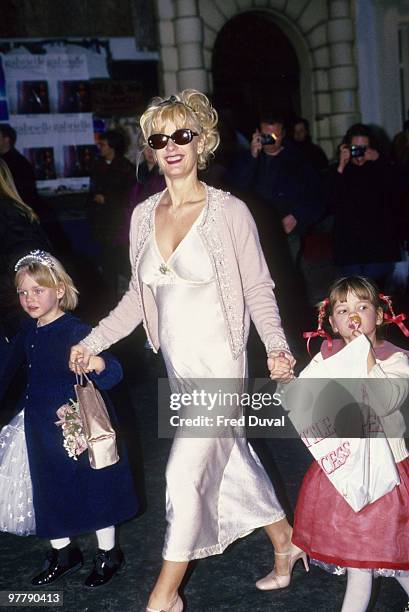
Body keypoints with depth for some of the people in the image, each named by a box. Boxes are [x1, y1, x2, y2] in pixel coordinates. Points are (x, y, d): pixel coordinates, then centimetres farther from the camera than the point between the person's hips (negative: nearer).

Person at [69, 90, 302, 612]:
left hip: (219, 363, -6)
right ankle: (283, 540, 40)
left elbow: (258, 289, -8)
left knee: (186, 473, -6)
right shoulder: (144, 215, 4)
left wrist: (275, 346, -22)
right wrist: (93, 341, 6)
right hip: (178, 365, 6)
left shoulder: (229, 211, -11)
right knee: (229, 457, 18)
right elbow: (139, 295, 11)